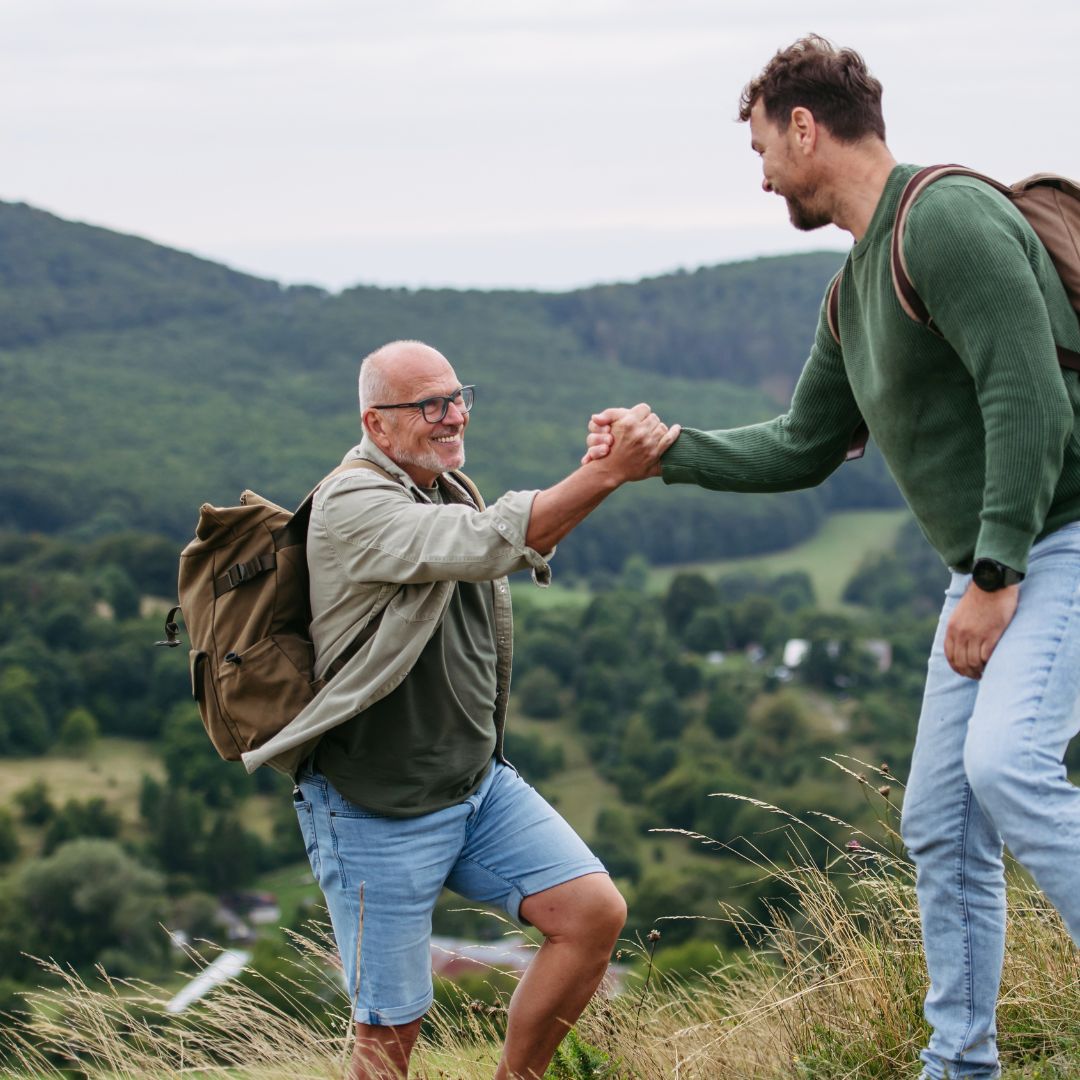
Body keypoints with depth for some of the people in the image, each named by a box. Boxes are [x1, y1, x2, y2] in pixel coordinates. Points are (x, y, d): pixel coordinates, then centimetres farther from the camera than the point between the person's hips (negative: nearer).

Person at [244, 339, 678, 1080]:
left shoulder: (447, 488, 11)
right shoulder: (353, 506, -19)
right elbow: (491, 541, -31)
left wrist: (598, 466, -5)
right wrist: (611, 472, -36)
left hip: (479, 783, 8)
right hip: (379, 815, -8)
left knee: (595, 913, -7)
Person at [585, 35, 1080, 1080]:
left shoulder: (947, 218, -16)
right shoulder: (856, 286, 16)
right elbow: (801, 448, 25)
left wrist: (994, 576, -22)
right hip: (991, 568, 10)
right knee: (940, 822, 7)